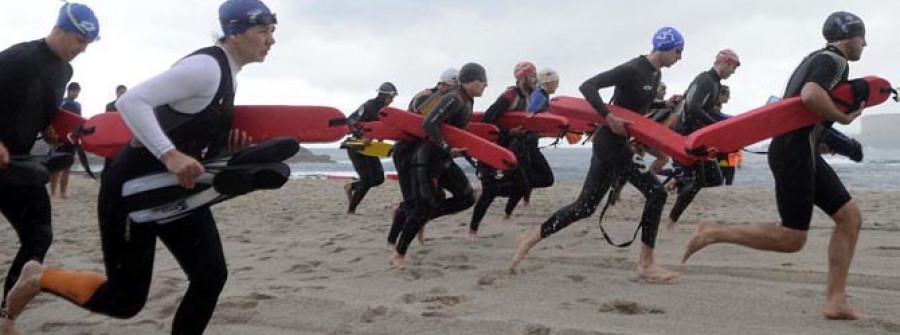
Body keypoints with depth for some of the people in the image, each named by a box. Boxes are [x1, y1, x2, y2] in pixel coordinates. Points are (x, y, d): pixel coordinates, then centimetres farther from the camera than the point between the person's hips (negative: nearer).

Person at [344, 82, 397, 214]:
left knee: (379, 178, 1)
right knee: (367, 179, -11)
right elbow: (350, 121, -25)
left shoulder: (383, 110, 9)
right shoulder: (368, 106, -17)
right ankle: (350, 209, 2)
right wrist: (361, 136, -36)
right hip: (356, 147, -8)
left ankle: (351, 186, 20)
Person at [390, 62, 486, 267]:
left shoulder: (467, 101, 9)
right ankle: (399, 254, 11)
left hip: (444, 160, 9)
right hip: (427, 159, -9)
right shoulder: (454, 99, -20)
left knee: (467, 198, 3)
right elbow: (429, 125, -30)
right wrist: (447, 149, -26)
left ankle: (422, 217, 14)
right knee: (425, 207, -3)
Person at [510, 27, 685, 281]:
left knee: (656, 194, 5)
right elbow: (587, 86, -26)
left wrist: (665, 104, 9)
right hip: (609, 143, -9)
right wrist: (609, 117, -32)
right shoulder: (632, 70, -18)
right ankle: (531, 239, 4)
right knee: (587, 205, -7)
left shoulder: (655, 74, 10)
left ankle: (645, 264, 10)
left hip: (622, 144, 10)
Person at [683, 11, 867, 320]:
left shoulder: (818, 58, 21)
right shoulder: (835, 60, -9)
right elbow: (810, 96, -29)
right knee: (791, 239, -8)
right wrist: (843, 117, -13)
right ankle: (713, 233, -4)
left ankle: (836, 301, 4)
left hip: (800, 151, 10)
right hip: (795, 152, -10)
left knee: (850, 217, 5)